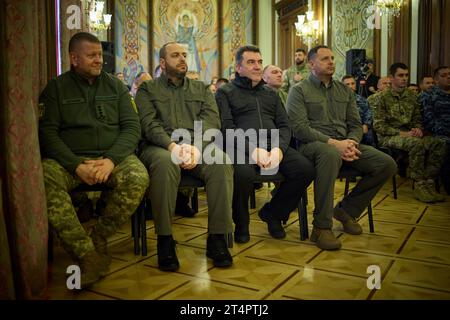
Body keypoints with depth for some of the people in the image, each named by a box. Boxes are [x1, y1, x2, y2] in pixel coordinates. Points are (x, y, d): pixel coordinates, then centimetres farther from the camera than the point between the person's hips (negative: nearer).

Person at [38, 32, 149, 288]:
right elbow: (47, 132, 0)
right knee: (44, 179, -33)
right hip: (69, 159, 0)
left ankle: (99, 240, -11)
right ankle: (87, 254, -28)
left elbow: (132, 126, 4)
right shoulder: (56, 88, 9)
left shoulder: (115, 85, 13)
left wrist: (111, 160, -14)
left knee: (138, 178, -31)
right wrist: (76, 165, -17)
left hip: (113, 155, 1)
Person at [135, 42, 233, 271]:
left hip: (198, 144, 2)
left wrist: (196, 146, -15)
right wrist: (172, 144, -21)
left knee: (222, 160, -31)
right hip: (160, 146, -2)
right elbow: (149, 124, -1)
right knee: (164, 162, -38)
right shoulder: (147, 90, 18)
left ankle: (217, 238, -24)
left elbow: (211, 120, 6)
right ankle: (165, 241, -27)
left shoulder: (201, 89, 24)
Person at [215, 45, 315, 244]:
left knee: (306, 169, -21)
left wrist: (279, 148, -8)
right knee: (244, 173, -38)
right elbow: (227, 128, -3)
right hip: (242, 147, -4)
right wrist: (253, 149, -18)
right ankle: (241, 223, -6)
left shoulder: (271, 94, 28)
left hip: (273, 145, 5)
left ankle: (272, 213, 5)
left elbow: (284, 126, 16)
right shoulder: (225, 92, 13)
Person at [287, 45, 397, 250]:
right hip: (314, 144, -6)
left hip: (344, 143, 6)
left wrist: (351, 142, -8)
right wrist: (332, 142, -19)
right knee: (331, 154, -42)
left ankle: (346, 210, 5)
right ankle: (321, 227, -32)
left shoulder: (344, 90, 22)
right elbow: (299, 127, -10)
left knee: (387, 164, -12)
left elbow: (356, 124, 17)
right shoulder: (299, 91, 3)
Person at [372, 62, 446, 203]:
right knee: (417, 143, -35)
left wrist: (417, 129, -3)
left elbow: (417, 118, 21)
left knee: (439, 144, -20)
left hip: (408, 135, 6)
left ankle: (428, 183, -17)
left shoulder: (411, 96, 15)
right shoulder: (383, 97, -3)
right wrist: (400, 133, -16)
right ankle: (420, 186, -24)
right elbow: (378, 125, -8)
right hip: (388, 137, -6)